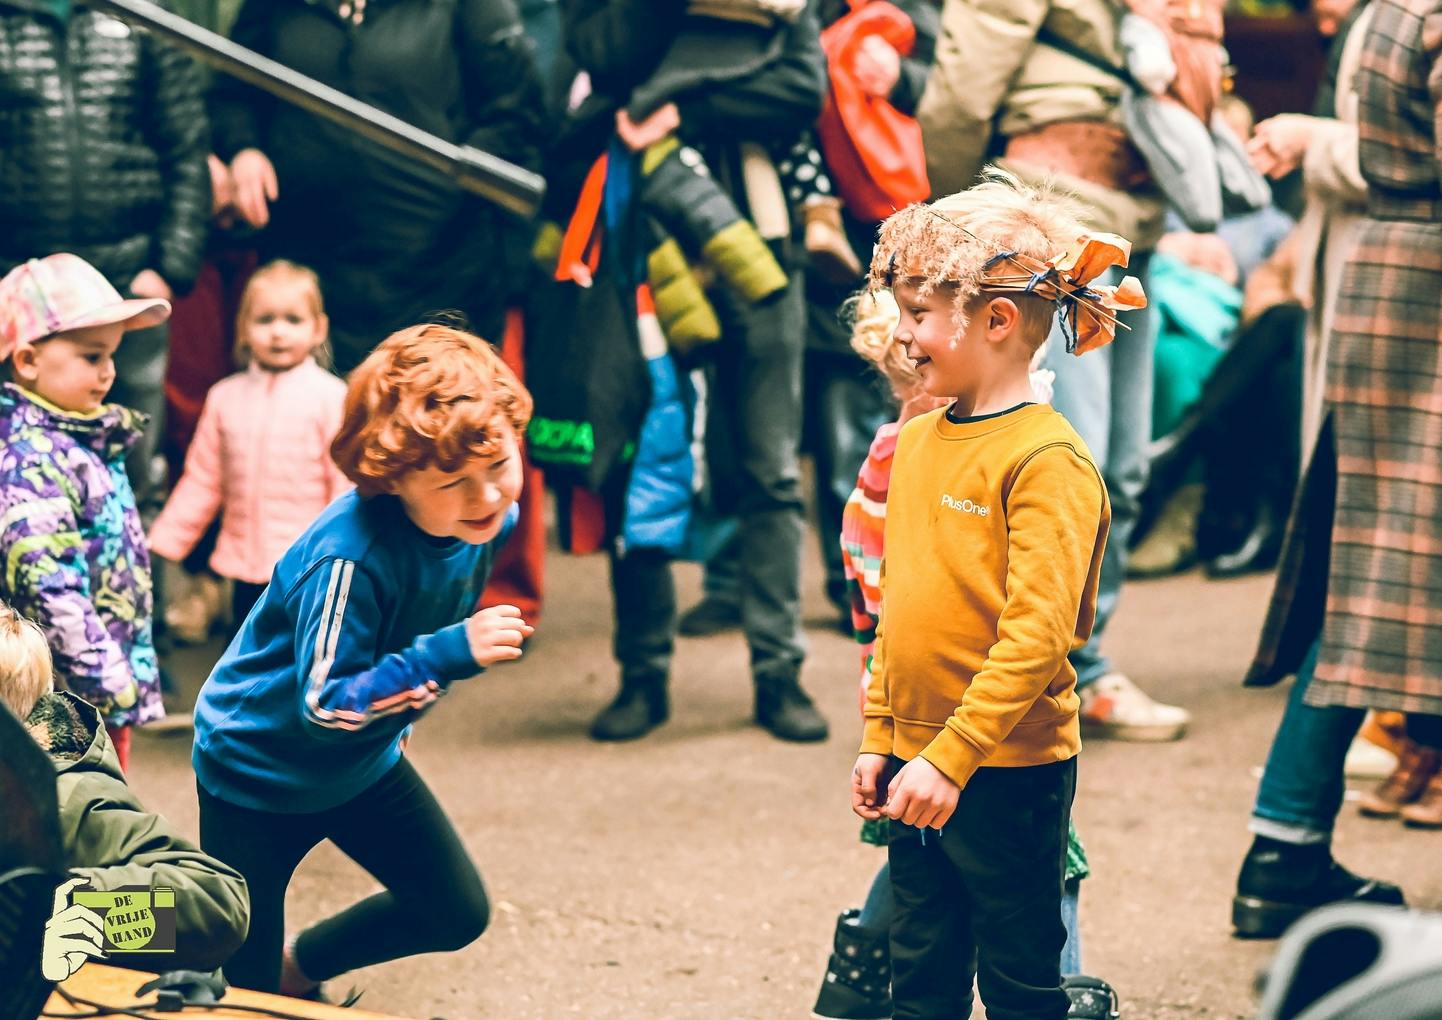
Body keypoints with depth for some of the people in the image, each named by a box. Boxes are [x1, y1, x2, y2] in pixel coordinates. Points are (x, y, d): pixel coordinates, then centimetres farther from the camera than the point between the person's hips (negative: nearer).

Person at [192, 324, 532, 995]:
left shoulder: (489, 517, -13)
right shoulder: (352, 559, -37)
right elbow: (323, 706, -36)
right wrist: (451, 654, -44)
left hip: (363, 762, 7)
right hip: (258, 770, -7)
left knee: (457, 915, 11)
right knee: (244, 988, -1)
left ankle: (301, 964, 33)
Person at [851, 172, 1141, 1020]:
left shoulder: (1048, 459, -17)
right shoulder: (916, 441, 8)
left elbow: (1035, 633, -22)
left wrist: (951, 757, -24)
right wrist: (880, 739, 12)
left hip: (1009, 769, -7)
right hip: (921, 763, 7)